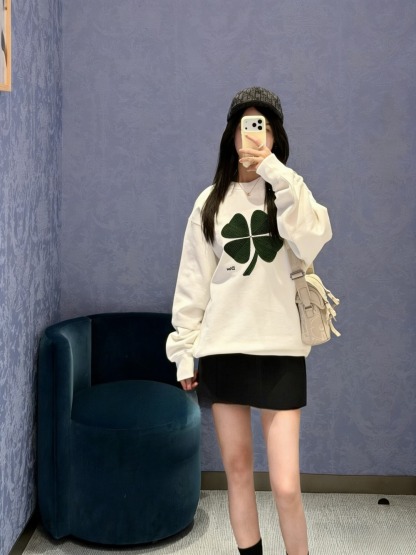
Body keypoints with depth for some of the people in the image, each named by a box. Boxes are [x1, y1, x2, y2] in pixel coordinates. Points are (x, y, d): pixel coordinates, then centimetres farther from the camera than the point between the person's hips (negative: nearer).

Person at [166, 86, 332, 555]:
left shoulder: (287, 194, 4)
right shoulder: (211, 201, 7)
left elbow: (313, 240, -18)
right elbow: (193, 279, 7)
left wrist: (274, 171, -19)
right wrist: (184, 350, 3)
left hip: (279, 349, -2)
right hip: (223, 348, 2)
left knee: (286, 486, -5)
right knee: (237, 469, 11)